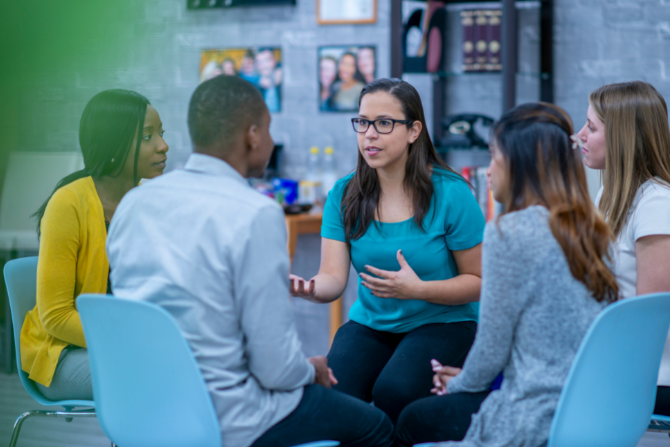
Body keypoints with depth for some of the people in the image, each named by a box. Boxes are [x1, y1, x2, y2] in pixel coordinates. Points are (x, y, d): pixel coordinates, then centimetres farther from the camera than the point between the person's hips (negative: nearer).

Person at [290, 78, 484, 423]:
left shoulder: (450, 193, -11)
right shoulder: (344, 194, 0)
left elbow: (479, 281, -7)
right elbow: (334, 277, -8)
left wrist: (417, 289, -23)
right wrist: (311, 289, -32)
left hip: (442, 322, -3)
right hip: (370, 323, 3)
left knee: (393, 392, -30)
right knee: (332, 391, -26)